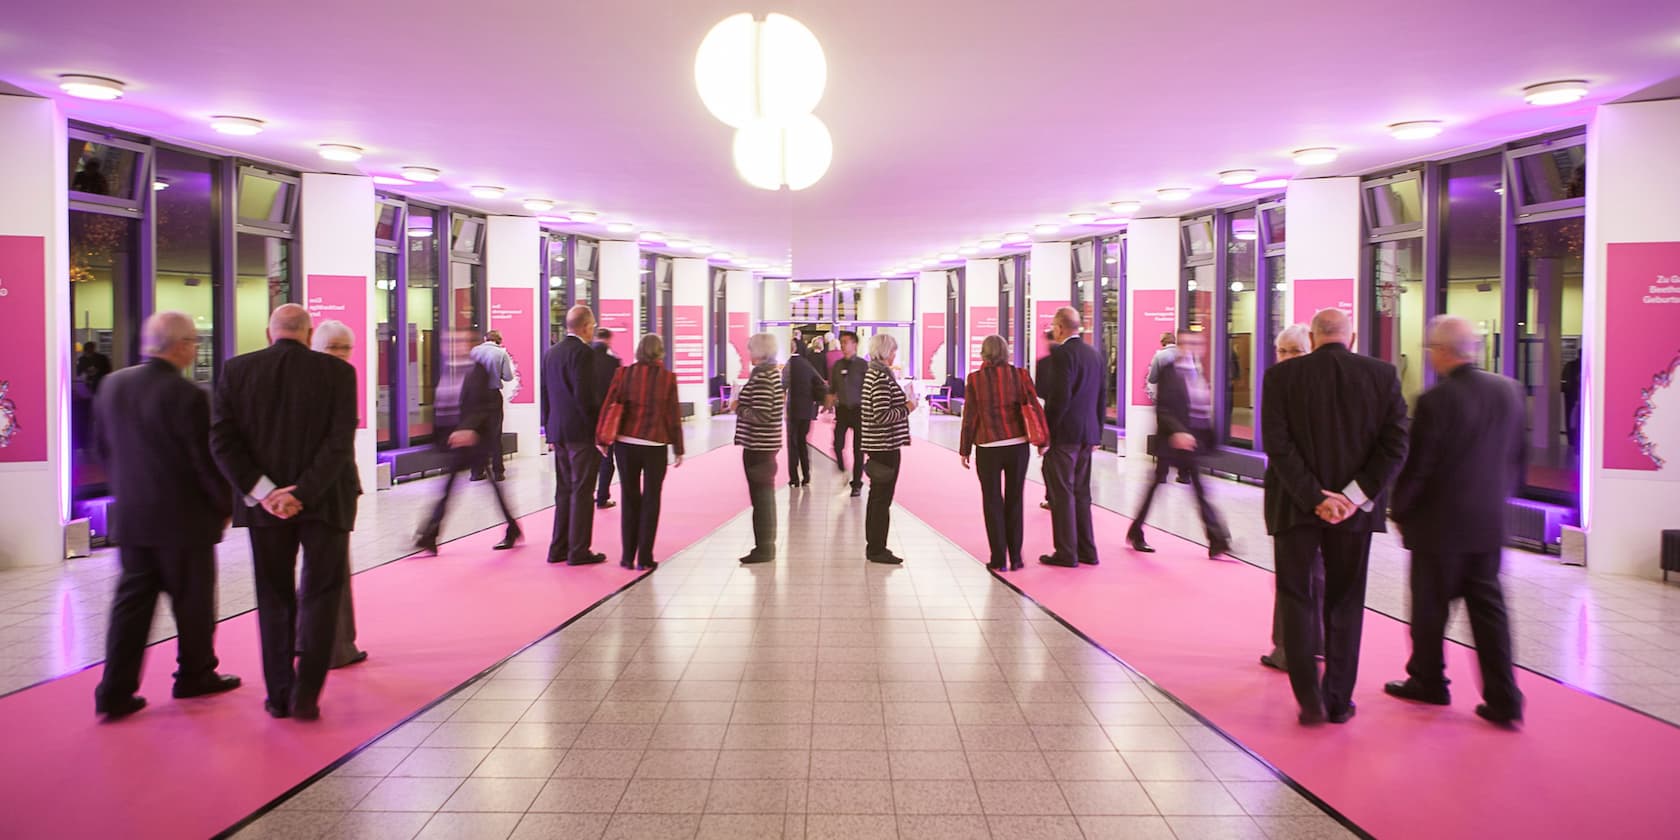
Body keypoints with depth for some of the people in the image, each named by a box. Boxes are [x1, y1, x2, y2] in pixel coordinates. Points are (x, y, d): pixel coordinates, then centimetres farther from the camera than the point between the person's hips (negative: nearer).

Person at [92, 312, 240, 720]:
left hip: (130, 518, 6)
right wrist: (224, 506, -2)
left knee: (132, 600, 11)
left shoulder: (113, 385, 3)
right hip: (184, 519, -6)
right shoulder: (187, 396, -19)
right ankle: (195, 675, 25)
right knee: (193, 601, 10)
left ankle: (115, 691, 9)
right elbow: (206, 460, -16)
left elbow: (103, 447, 12)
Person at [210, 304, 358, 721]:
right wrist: (303, 493, -13)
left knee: (274, 598, 14)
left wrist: (262, 491, -9)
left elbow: (222, 441, -5)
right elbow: (340, 443, -13)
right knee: (320, 593, 10)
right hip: (324, 502, -2)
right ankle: (305, 693, 3)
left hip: (264, 503, 2)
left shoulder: (236, 370, 0)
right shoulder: (338, 372, -6)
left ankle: (280, 694, 20)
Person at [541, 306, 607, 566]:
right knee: (582, 492, -2)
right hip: (582, 432, -8)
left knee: (564, 490, 14)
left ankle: (559, 548, 18)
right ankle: (578, 551, 1)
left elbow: (545, 394, 14)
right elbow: (585, 396, -20)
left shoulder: (550, 353, 11)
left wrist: (549, 430, 19)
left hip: (558, 432, 8)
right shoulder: (583, 352, -14)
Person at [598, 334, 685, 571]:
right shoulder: (667, 378, -5)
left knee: (630, 500, 12)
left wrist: (601, 438, 6)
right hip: (655, 445, -2)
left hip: (625, 443, 2)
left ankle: (628, 556, 14)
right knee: (650, 501, 7)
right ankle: (644, 558, 5)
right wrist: (678, 449, 5)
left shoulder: (623, 373, 0)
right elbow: (673, 416, -3)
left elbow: (608, 406, -1)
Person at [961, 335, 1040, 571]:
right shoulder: (1020, 375, 0)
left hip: (988, 447, -2)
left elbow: (969, 417, -4)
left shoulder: (975, 379, -5)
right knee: (1014, 501, 11)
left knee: (993, 502, 7)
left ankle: (999, 559, 7)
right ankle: (1015, 558, 13)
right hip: (1018, 445, 2)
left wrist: (965, 450, 4)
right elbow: (1034, 408, -3)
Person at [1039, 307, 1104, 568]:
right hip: (1087, 434, 8)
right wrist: (1097, 434, 19)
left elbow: (1060, 398, -20)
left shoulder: (1061, 353, -14)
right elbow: (1100, 398, 15)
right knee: (1081, 493, 14)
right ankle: (1087, 550, 19)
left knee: (1062, 495, -2)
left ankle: (1066, 553, 2)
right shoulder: (1094, 354, 12)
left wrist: (1046, 434, -15)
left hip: (1063, 433, -8)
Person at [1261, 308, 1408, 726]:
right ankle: (1338, 700, 20)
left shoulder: (1281, 376, -6)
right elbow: (1395, 444, -7)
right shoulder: (1383, 375, -1)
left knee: (1297, 598, 10)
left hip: (1295, 505, -2)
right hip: (1355, 508, 2)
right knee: (1345, 604, 14)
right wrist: (1356, 495, -9)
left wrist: (1314, 497, -12)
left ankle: (1310, 697, 2)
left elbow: (1278, 445, -13)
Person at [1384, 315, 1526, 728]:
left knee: (1430, 607, 10)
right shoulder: (1510, 391, 2)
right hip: (1489, 524, 6)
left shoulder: (1435, 400, -18)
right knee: (1488, 606, 10)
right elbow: (1517, 457, 10)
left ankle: (1428, 682, 25)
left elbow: (1417, 466, -14)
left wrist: (1399, 511, 0)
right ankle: (1503, 699, 10)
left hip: (1438, 523, -6)